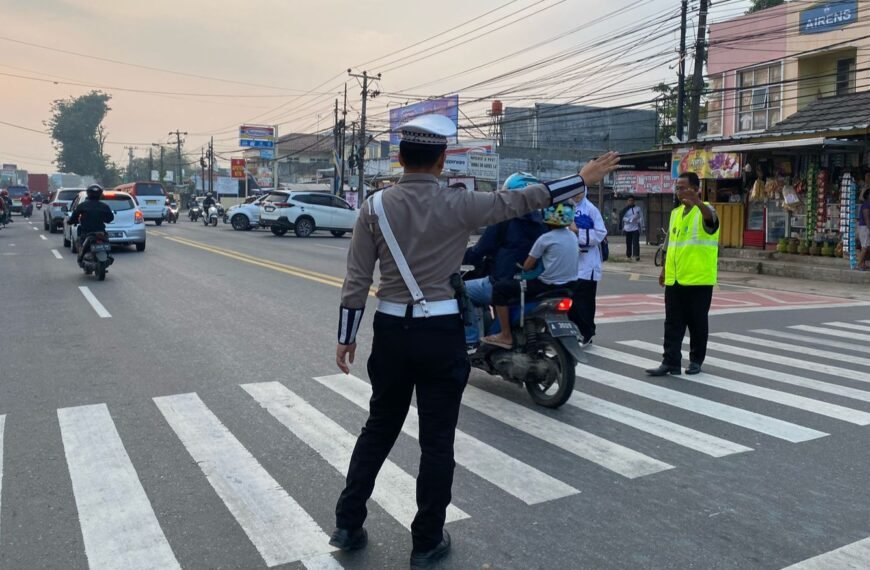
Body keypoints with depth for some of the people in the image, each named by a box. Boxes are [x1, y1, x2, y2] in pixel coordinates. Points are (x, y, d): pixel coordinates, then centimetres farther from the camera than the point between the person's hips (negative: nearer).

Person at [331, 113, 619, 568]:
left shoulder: (375, 206, -2)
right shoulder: (457, 205, -8)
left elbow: (357, 279, -1)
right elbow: (517, 202, -1)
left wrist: (346, 337, 7)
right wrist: (582, 179, 9)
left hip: (391, 329, 3)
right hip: (441, 333, -3)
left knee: (379, 427, 19)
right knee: (437, 440, 8)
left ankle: (348, 524, 26)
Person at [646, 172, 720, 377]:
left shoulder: (704, 210, -8)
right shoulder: (675, 212, 13)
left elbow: (710, 218, -34)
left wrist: (697, 201, -54)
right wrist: (665, 269, 18)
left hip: (699, 279, -6)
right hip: (674, 279, 6)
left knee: (698, 323, 7)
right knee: (673, 324, 4)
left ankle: (696, 360, 19)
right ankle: (670, 362, 7)